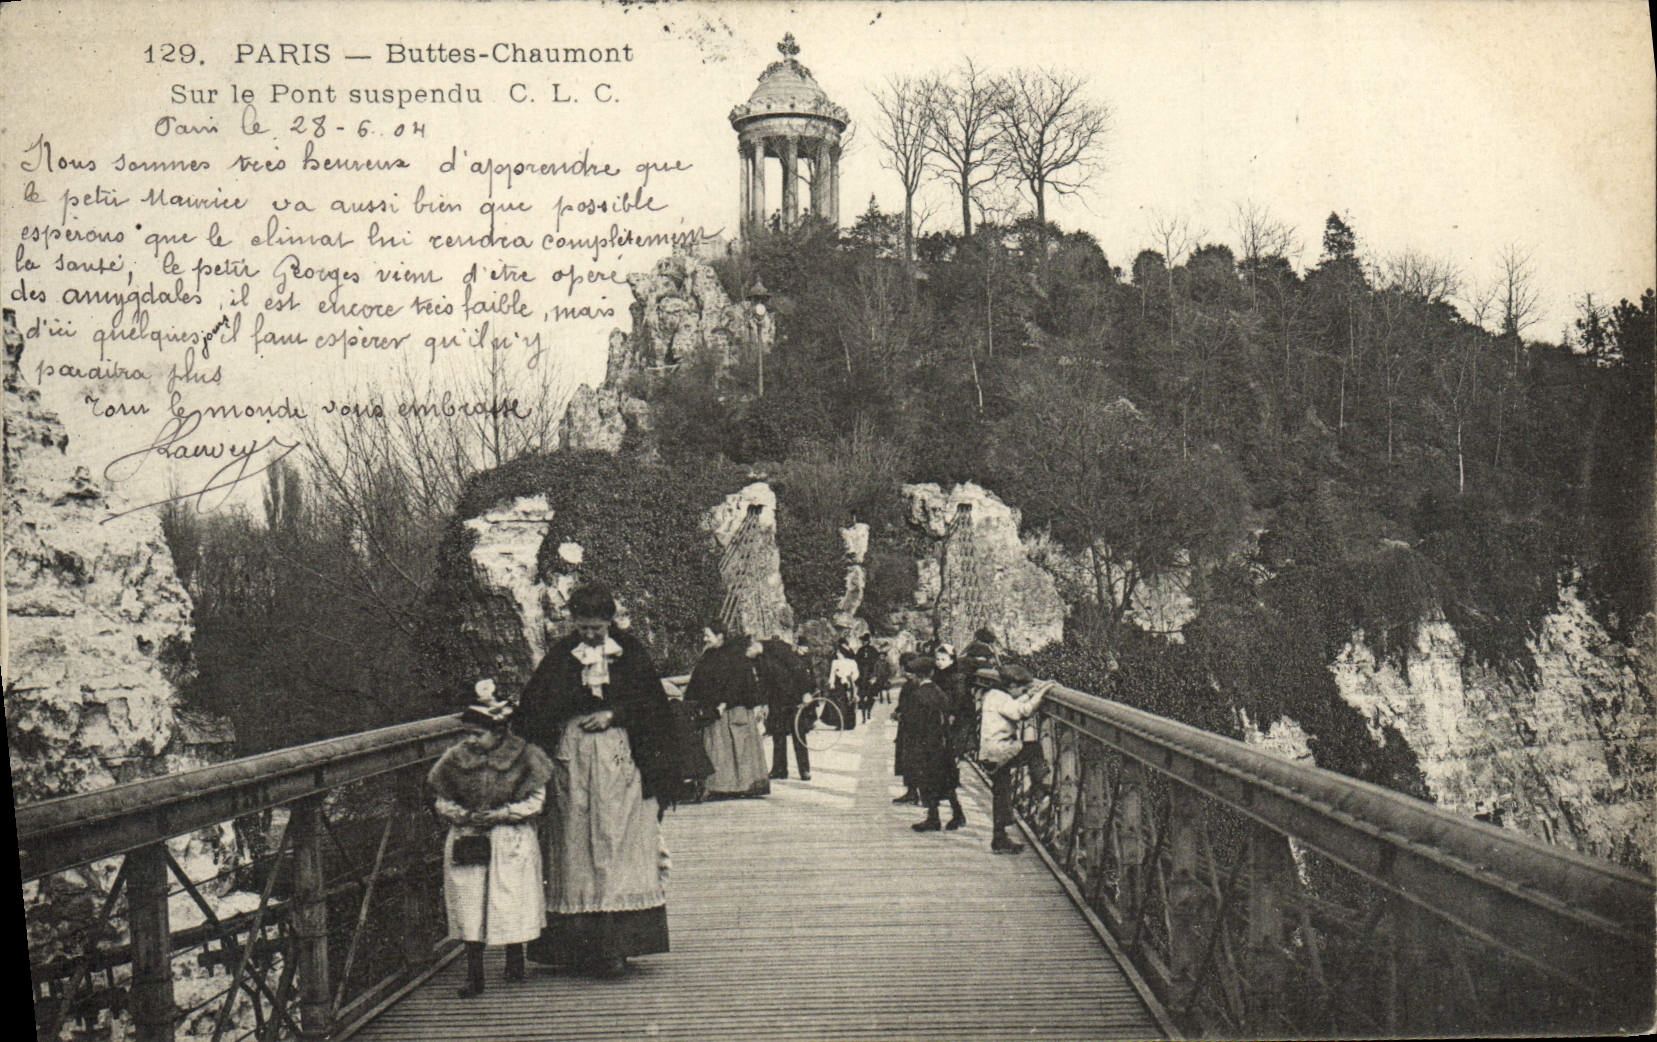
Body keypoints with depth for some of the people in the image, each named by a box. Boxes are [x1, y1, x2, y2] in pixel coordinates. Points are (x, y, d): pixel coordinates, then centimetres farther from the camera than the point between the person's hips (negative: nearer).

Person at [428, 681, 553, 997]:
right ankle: (474, 975, 6)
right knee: (469, 907, -1)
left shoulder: (522, 756, -6)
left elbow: (535, 801, -4)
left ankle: (515, 961, 24)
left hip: (512, 840, -2)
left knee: (512, 903, 3)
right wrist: (463, 816, -12)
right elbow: (442, 802, 7)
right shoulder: (456, 757, 1)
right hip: (467, 839, 2)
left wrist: (502, 814, -15)